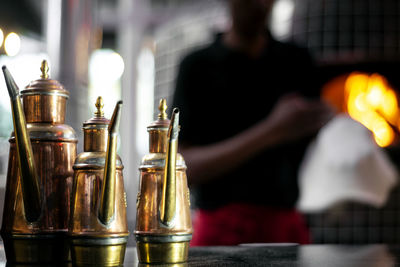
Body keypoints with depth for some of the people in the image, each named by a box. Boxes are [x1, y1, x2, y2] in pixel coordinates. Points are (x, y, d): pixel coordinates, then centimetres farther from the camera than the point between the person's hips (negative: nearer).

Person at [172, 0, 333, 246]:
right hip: (223, 230, -3)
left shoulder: (298, 62, 12)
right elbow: (184, 170, -9)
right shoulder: (197, 67, 2)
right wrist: (272, 131, -17)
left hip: (287, 228, 4)